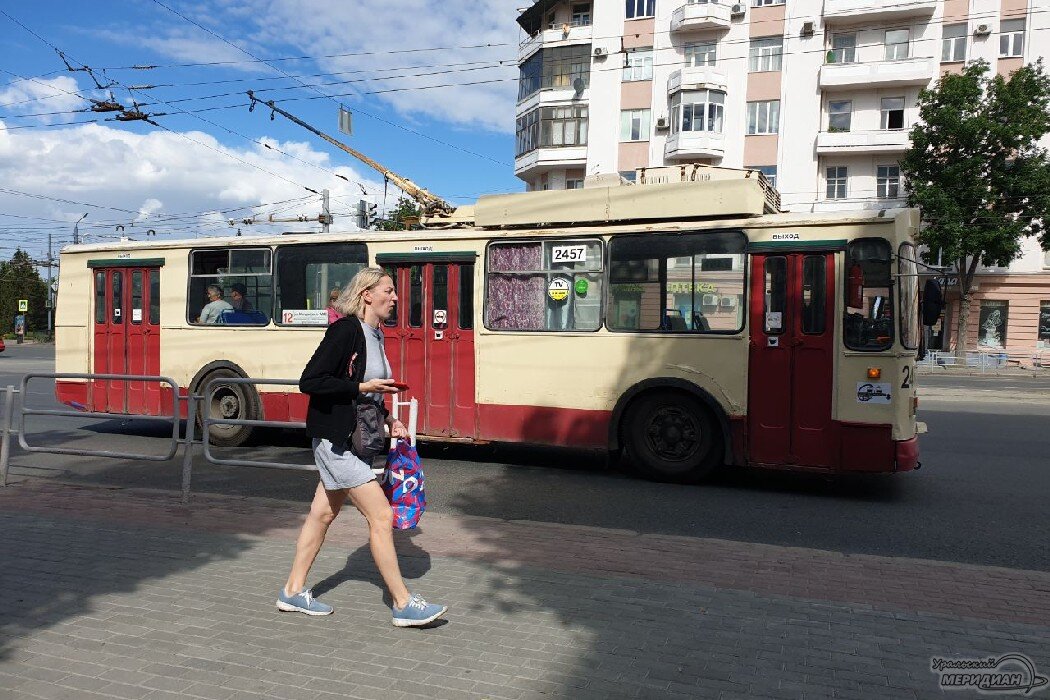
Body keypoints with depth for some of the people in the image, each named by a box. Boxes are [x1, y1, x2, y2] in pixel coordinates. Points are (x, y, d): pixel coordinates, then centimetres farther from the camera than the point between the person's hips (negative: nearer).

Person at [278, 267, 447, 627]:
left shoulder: (375, 335, 11)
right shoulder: (345, 330, -17)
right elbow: (309, 382, -19)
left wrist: (387, 420, 7)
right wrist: (362, 387, -20)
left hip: (355, 437, 9)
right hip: (336, 438, -9)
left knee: (323, 514, 16)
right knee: (381, 516, -6)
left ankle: (293, 591, 30)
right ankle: (404, 604, 3)